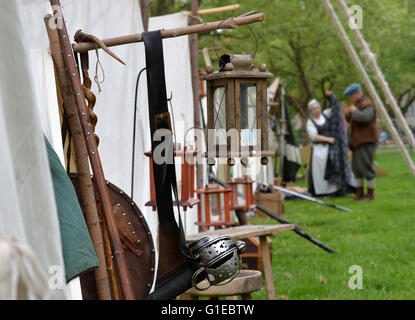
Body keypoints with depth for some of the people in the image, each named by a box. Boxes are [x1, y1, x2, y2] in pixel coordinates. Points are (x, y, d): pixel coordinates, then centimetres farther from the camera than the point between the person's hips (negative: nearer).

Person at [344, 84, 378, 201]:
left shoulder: (367, 104, -15)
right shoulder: (359, 103, 17)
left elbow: (365, 117, -34)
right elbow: (351, 120, 24)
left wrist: (354, 111, -19)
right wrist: (348, 113, 3)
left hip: (366, 141, -10)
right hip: (358, 141, 10)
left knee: (366, 167, -10)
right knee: (356, 168, 10)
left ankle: (370, 194, -4)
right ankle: (360, 193, 17)